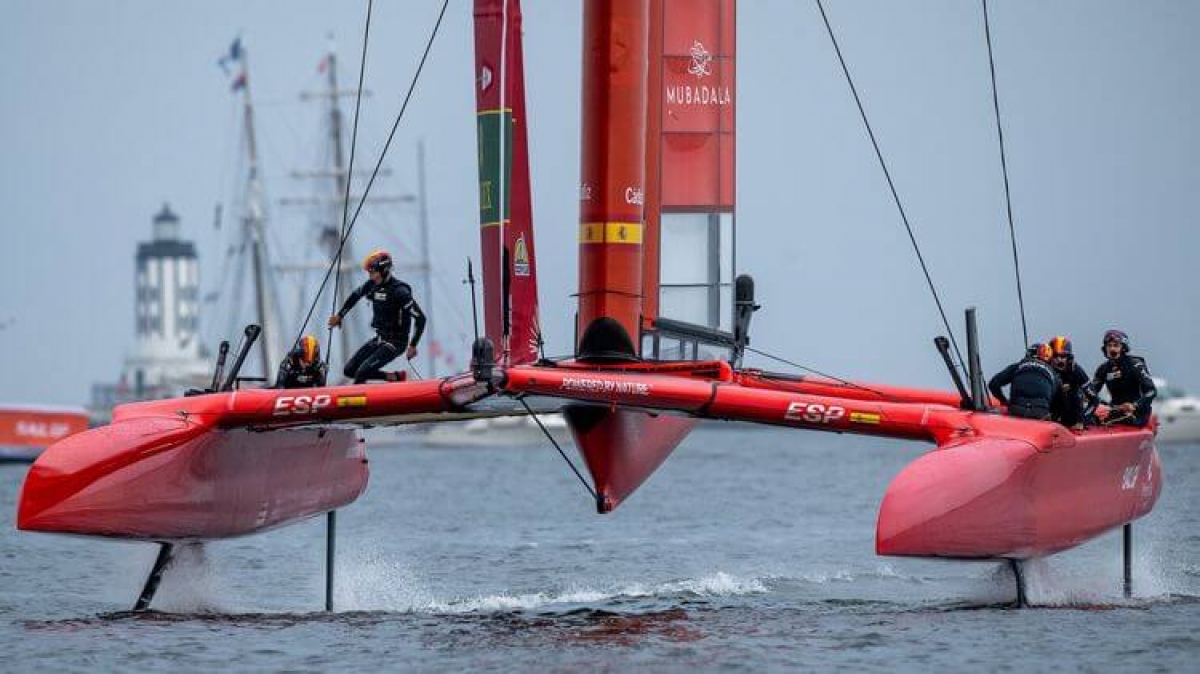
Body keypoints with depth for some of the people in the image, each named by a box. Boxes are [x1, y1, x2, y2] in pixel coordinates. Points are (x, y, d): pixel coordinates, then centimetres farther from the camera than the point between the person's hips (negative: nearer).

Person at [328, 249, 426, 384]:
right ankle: (395, 377, 12)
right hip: (379, 339, 9)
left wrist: (413, 345, -22)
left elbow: (420, 318, -22)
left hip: (395, 342, -9)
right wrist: (340, 315, 25)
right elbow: (356, 295, 23)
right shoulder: (373, 285, 1)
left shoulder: (399, 291, -21)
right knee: (349, 370, 7)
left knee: (361, 373, -21)